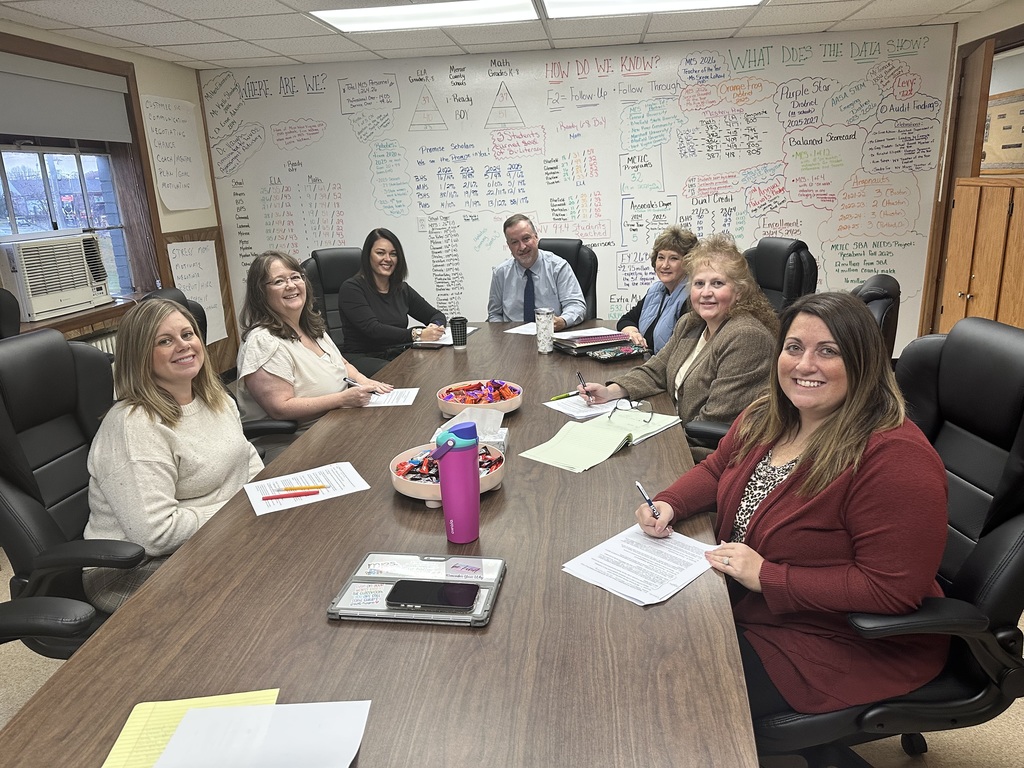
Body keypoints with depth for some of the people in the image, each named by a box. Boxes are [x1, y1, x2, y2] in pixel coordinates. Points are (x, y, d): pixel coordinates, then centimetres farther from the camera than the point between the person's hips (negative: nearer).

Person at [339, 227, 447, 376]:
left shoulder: (402, 289, 14)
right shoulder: (351, 288, -5)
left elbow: (437, 316, 18)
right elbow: (373, 329, -19)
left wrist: (436, 327, -9)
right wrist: (417, 334, -31)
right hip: (361, 358, -6)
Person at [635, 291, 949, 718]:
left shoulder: (893, 457, -26)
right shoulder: (767, 418, -1)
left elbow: (892, 589, -26)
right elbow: (717, 469, 15)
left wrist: (765, 576, -25)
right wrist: (668, 505, -6)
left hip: (848, 646, -7)